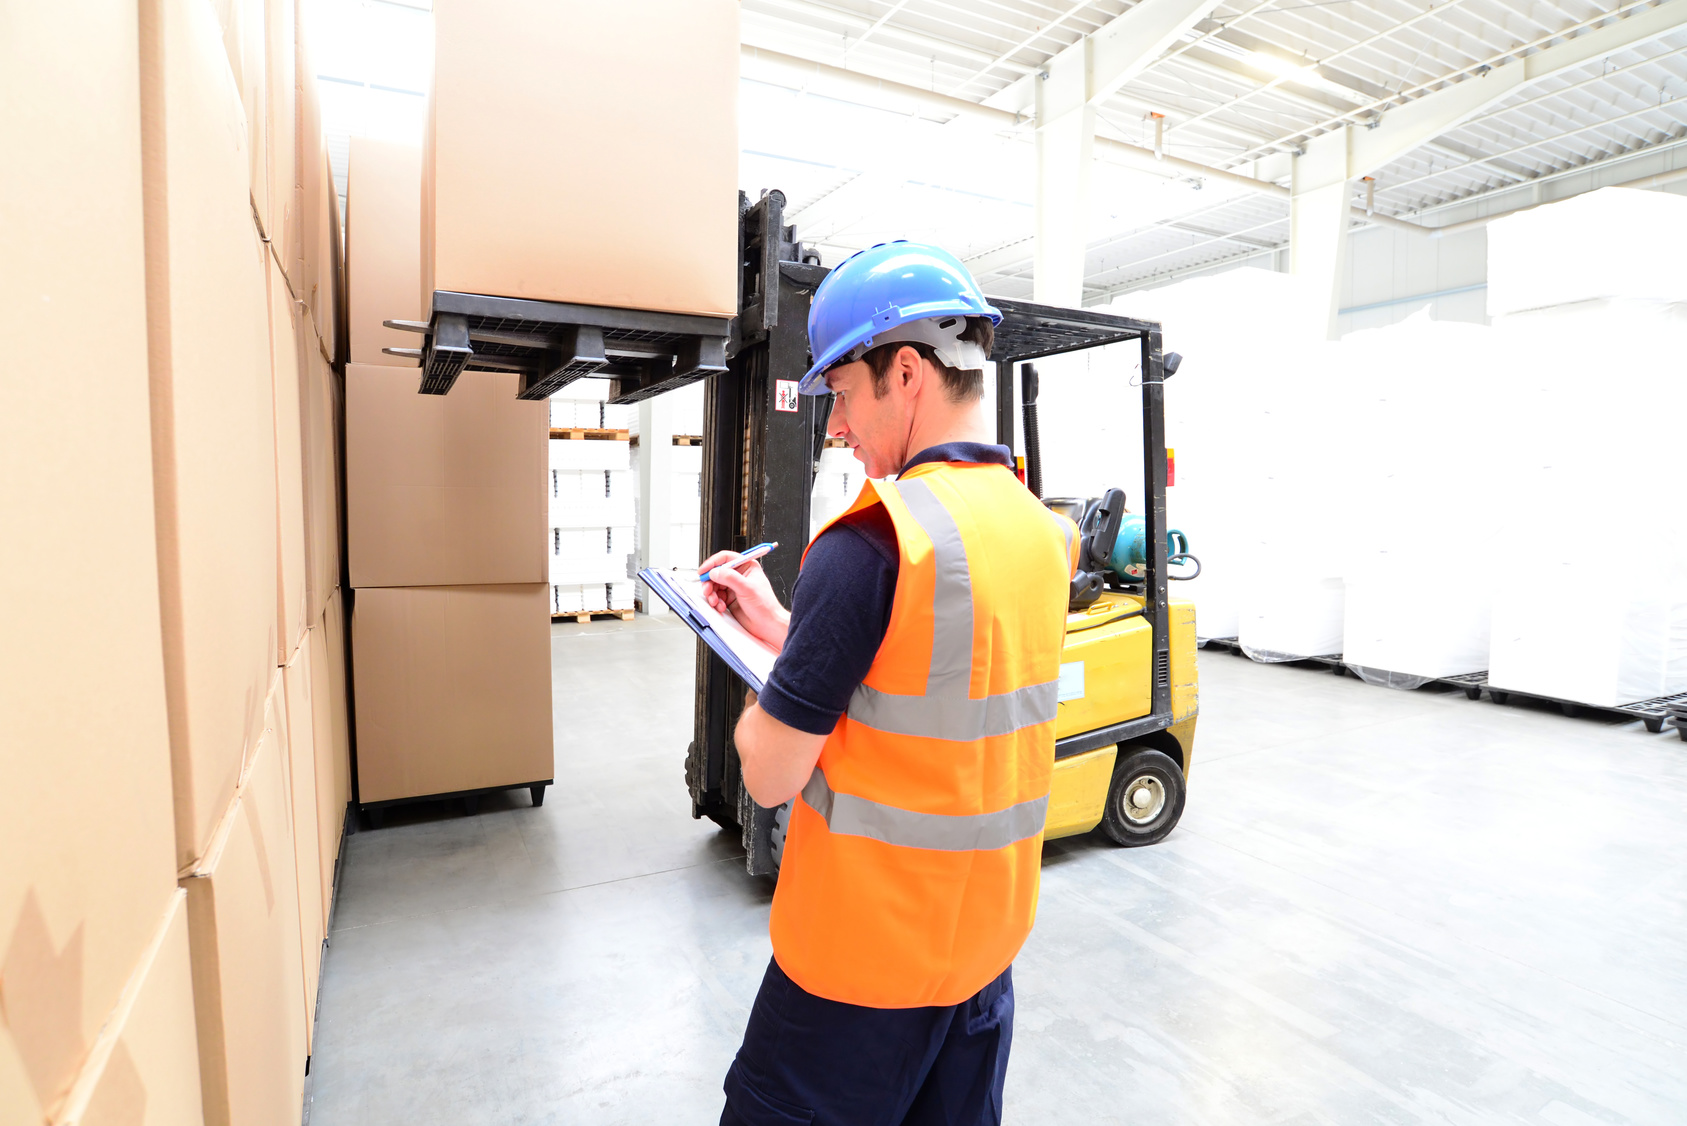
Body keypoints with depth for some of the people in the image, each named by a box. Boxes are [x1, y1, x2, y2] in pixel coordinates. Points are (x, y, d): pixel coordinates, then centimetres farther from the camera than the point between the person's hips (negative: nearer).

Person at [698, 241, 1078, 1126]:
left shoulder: (870, 542, -25)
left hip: (866, 956, -7)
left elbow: (771, 775, -19)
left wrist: (762, 686, 0)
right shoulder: (1042, 530, 0)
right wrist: (783, 626, 8)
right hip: (989, 936, 7)